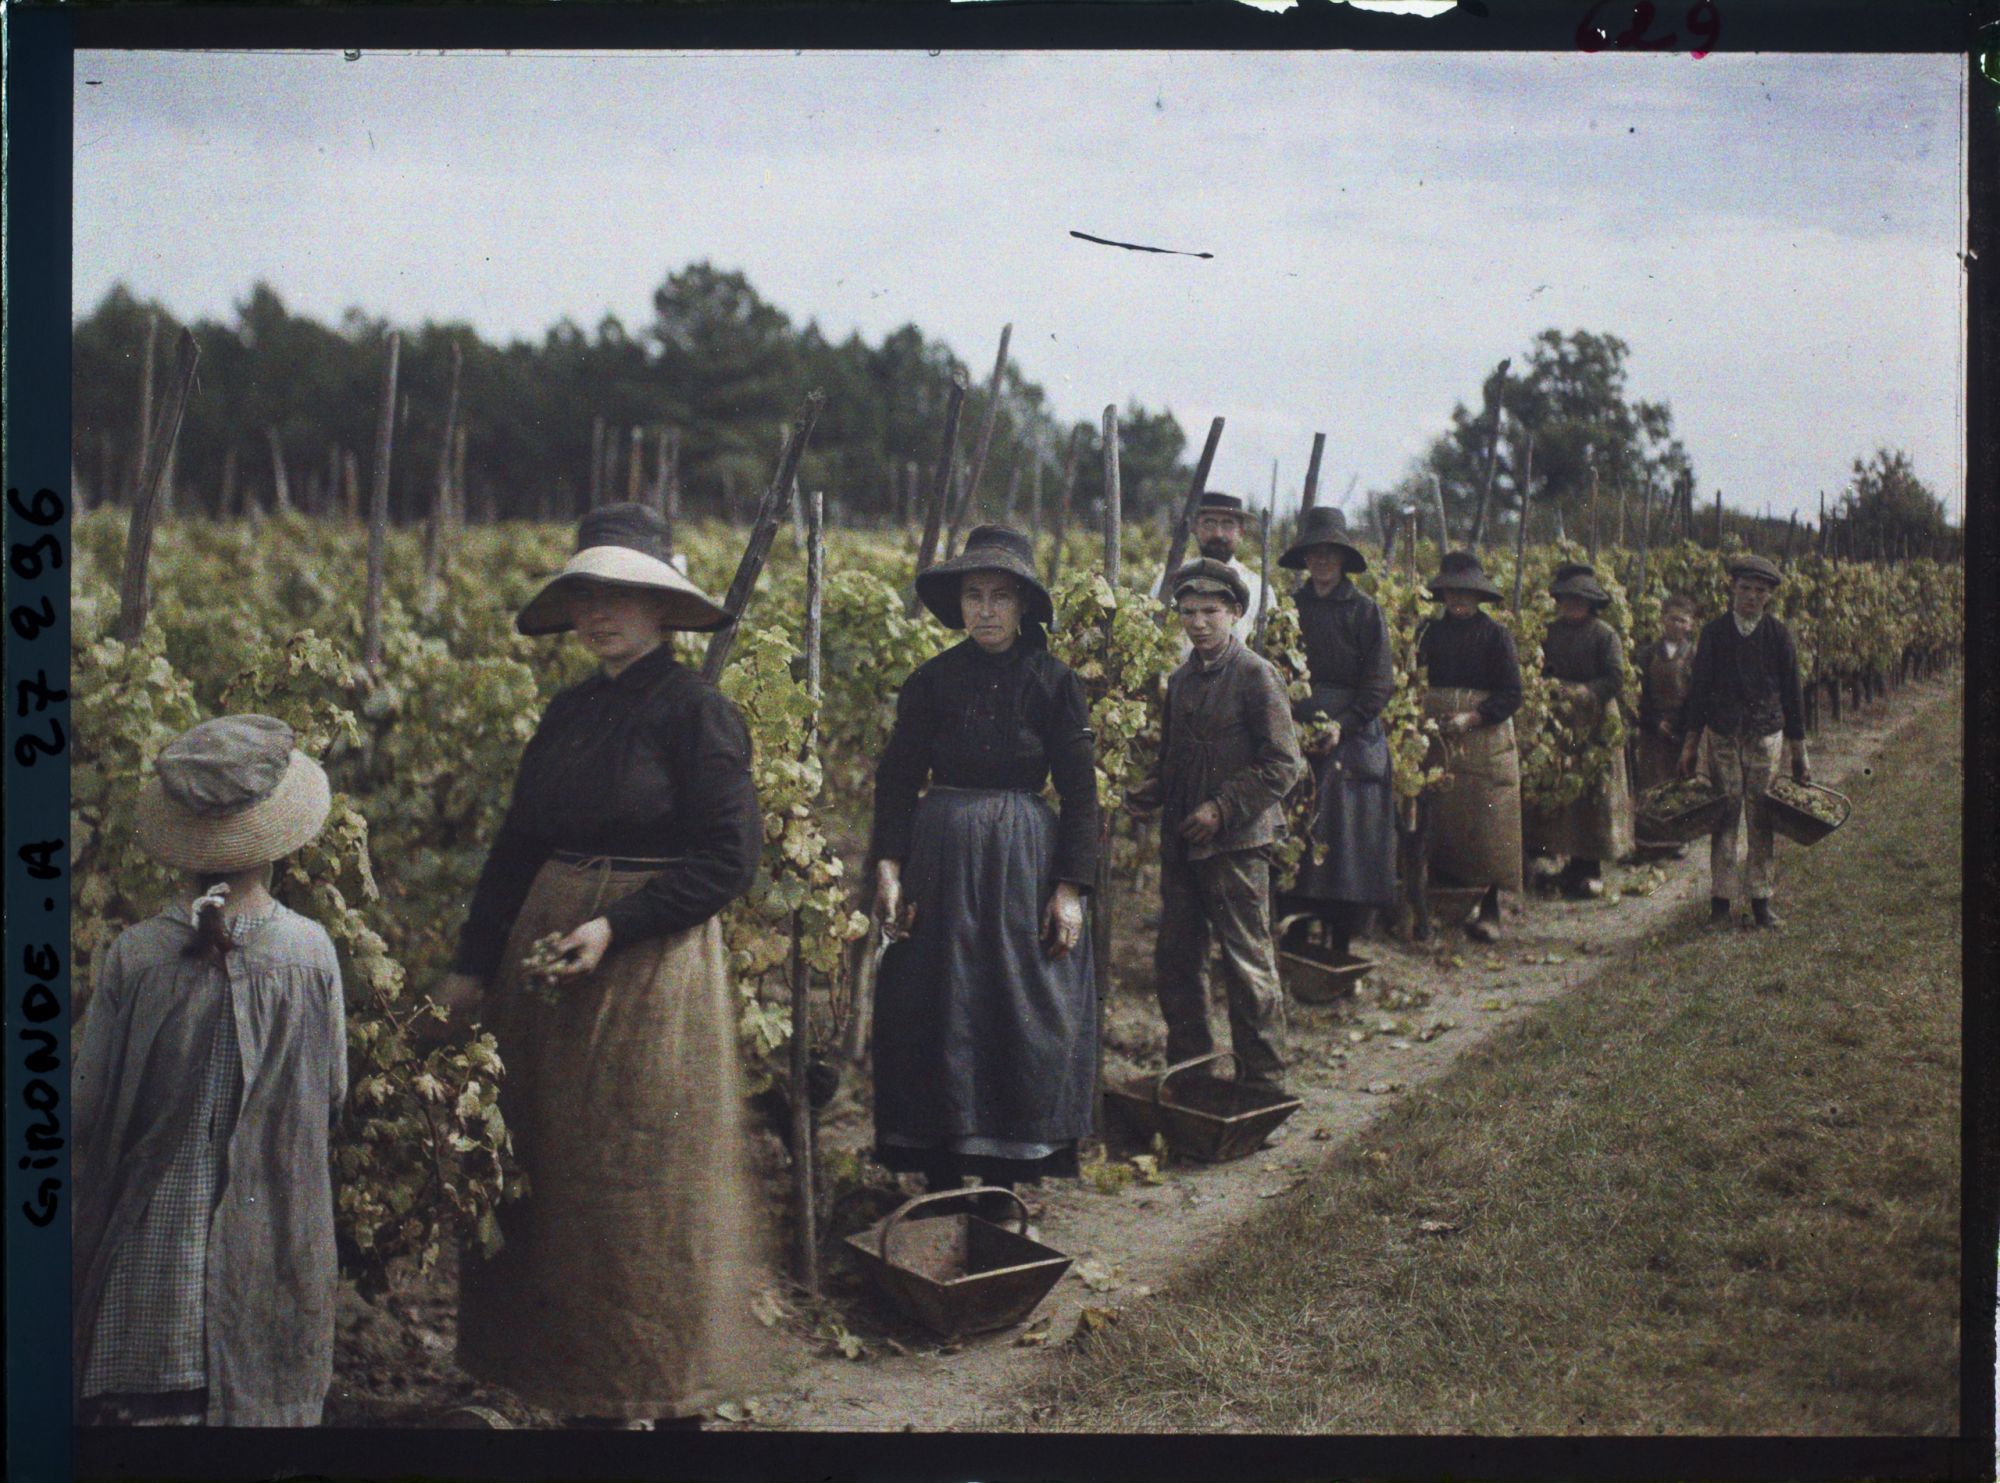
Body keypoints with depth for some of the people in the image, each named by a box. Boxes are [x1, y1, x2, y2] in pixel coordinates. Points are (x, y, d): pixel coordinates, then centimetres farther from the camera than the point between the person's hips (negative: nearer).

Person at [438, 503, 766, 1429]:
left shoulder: (695, 711, -8)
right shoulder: (567, 715, 11)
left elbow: (728, 858, -12)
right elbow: (518, 842, 15)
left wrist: (616, 927, -19)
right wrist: (473, 962, 10)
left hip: (654, 965, -7)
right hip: (542, 955, 7)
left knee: (646, 1184, -1)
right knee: (551, 1173, 10)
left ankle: (669, 1395, 12)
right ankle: (581, 1390, 22)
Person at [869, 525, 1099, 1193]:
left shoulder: (1054, 682, -1)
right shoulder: (932, 680, 3)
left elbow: (1079, 792, -1)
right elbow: (897, 779, 3)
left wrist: (1071, 886, -8)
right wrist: (888, 866, -8)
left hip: (1026, 859, -1)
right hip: (942, 857, 1)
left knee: (1024, 1007, 2)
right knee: (936, 1008, 4)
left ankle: (1009, 1169, 13)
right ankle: (942, 1174, 15)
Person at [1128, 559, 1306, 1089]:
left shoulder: (1255, 675, -8)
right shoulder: (1181, 680, 12)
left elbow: (1283, 765, -11)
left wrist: (1223, 807, -17)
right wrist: (1147, 792, 4)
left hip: (1236, 843, -7)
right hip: (1180, 843, 7)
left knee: (1248, 962, 0)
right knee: (1175, 960, 12)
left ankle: (1262, 1080, 10)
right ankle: (1187, 1068, 26)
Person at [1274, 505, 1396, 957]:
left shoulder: (1365, 610, 1)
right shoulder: (1291, 608, 10)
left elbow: (1378, 683, -4)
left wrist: (1342, 724, -15)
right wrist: (1286, 719, -8)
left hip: (1353, 737, -3)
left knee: (1349, 831, -3)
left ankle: (1342, 942, 3)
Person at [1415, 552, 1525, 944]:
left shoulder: (1495, 635, 2)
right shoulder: (1431, 632, 11)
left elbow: (1511, 695, -2)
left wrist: (1470, 718, -13)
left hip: (1485, 739, -2)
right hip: (1437, 737, 3)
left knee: (1486, 822, -4)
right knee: (1440, 819, -1)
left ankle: (1488, 909, 1)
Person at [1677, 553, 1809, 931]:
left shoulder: (1779, 634, 3)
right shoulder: (1714, 631, 2)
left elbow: (1792, 692, 7)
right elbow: (1699, 685, 5)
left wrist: (1798, 752, 7)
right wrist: (1690, 742, 1)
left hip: (1766, 737, 0)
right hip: (1721, 736, 0)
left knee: (1761, 821, 4)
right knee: (1724, 820, -1)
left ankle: (1761, 900, 13)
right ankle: (1721, 902, 5)